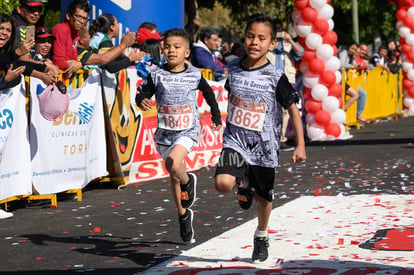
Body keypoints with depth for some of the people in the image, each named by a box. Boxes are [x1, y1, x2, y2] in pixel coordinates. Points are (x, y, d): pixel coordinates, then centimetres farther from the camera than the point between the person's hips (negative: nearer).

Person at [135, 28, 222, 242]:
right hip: (165, 132, 3)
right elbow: (143, 92, -5)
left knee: (173, 163, -30)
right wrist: (142, 101, -29)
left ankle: (188, 181, 3)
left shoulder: (194, 75, -4)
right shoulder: (157, 75, -5)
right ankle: (183, 215, 32)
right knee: (173, 176, 13)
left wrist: (216, 116, 20)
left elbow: (208, 93, 13)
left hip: (188, 131, -3)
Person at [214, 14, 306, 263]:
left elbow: (293, 109, -7)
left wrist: (301, 145, -9)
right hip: (235, 140, 2)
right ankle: (244, 183, 15)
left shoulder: (276, 77, -14)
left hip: (264, 145, -2)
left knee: (264, 196, 13)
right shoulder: (234, 68, -3)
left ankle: (261, 238, 39)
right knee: (223, 183, -22)